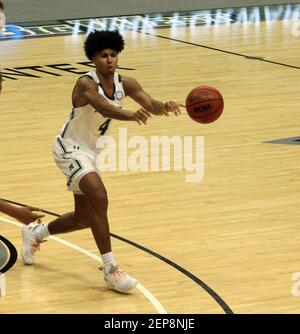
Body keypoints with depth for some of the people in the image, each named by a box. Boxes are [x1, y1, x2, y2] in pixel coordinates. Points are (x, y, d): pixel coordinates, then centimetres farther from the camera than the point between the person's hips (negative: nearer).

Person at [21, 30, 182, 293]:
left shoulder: (125, 84, -7)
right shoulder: (86, 84, -26)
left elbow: (149, 103, -24)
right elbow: (102, 107, -48)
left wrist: (163, 107, -48)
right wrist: (131, 115, -67)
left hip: (90, 152, 8)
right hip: (70, 149, -8)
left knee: (85, 217, 16)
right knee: (99, 197, -29)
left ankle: (35, 233, 44)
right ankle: (110, 270, -25)